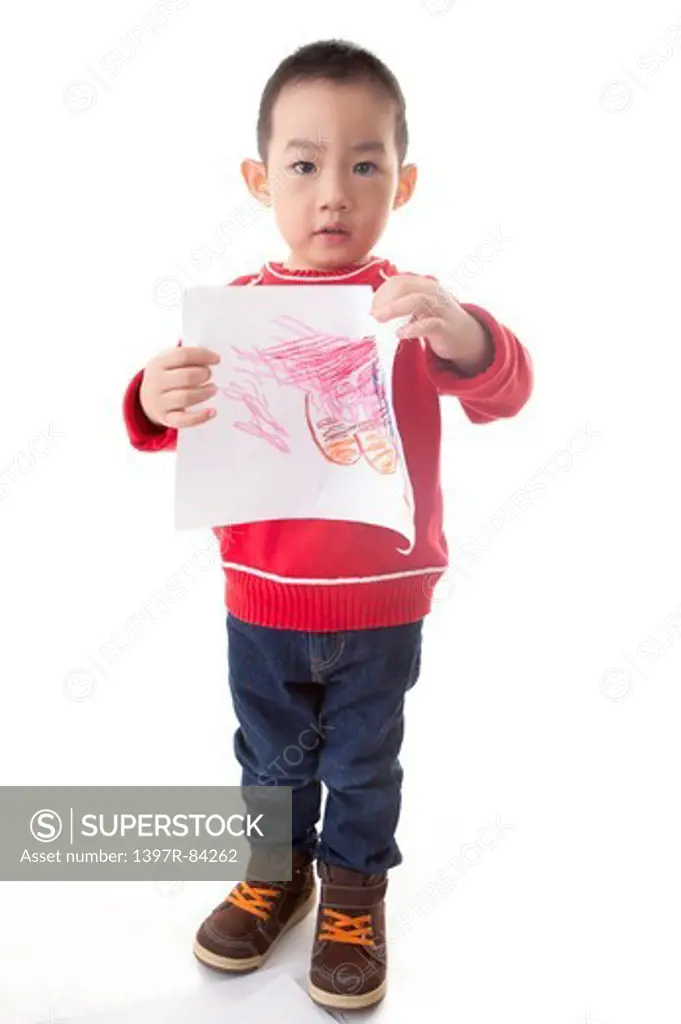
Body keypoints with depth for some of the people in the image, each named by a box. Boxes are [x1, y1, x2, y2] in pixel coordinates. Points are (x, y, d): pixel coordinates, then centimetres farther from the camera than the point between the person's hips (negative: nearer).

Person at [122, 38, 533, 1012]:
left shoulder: (413, 307, -9)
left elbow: (505, 391, -19)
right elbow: (177, 414, -4)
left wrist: (465, 339, -42)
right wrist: (156, 401, -29)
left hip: (380, 602, -1)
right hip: (261, 598, 2)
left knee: (363, 763, 18)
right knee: (272, 756, 21)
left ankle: (355, 890, 42)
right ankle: (279, 869, 47)